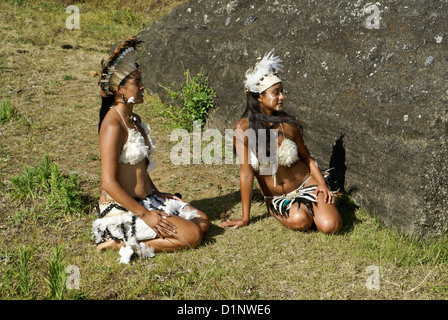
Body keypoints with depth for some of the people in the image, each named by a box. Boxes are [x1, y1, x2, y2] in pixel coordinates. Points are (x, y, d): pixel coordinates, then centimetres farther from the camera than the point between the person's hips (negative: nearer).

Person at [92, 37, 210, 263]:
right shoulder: (113, 125, -19)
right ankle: (120, 242, -8)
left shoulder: (134, 119, 11)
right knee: (192, 236, -16)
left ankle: (127, 238, 5)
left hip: (145, 200, 10)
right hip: (122, 209, -10)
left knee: (202, 222, 8)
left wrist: (156, 193, 11)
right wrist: (144, 214, -22)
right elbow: (108, 183, -23)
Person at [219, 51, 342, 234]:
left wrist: (323, 184, -10)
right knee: (300, 221, -30)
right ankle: (297, 209, 7)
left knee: (330, 226, -19)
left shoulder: (288, 123, -7)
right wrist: (245, 218, -14)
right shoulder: (244, 128, -15)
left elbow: (306, 157, 6)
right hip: (277, 198, -1)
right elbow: (246, 172, -15)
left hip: (307, 184, 2)